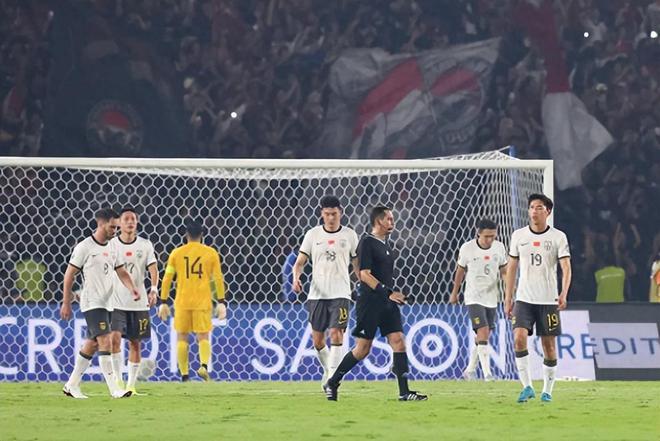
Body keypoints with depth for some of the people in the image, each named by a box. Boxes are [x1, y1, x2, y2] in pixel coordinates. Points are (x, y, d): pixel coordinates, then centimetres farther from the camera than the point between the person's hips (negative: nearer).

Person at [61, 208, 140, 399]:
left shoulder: (112, 247, 11)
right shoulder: (85, 247, -10)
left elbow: (121, 272, 12)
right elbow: (69, 274, -6)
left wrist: (132, 288, -9)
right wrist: (66, 303, -6)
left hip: (106, 303, 8)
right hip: (92, 303, -8)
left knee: (92, 344, 11)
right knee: (105, 342, -16)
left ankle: (72, 385, 21)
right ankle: (114, 389, -18)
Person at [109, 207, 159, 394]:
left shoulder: (145, 245, 3)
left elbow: (153, 268, -4)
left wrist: (154, 289, -21)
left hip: (138, 303, 1)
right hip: (115, 301, -1)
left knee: (135, 343, 5)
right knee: (114, 338, -17)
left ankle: (131, 384, 13)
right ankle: (118, 380, -8)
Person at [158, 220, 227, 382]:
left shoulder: (177, 253, 2)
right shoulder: (211, 253, 2)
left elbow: (167, 278, 2)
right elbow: (218, 279, 1)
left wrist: (163, 302, 7)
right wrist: (221, 302, 6)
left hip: (182, 302, 0)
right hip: (203, 302, 0)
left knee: (182, 337, 9)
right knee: (203, 337, 5)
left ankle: (184, 374, 5)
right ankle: (204, 365, -20)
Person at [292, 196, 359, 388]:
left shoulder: (349, 235, 4)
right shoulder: (313, 234, 4)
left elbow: (357, 264, 12)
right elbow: (300, 262, 5)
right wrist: (296, 278, -16)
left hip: (340, 293, -2)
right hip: (317, 293, 2)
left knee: (336, 333, -17)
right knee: (317, 339, 6)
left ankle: (332, 376, -16)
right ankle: (328, 369, 30)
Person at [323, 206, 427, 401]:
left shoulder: (385, 244, 15)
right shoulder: (367, 242, -11)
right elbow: (365, 275, -17)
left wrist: (395, 294, 20)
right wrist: (388, 292, -22)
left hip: (387, 303, 8)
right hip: (369, 302, -8)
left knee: (398, 341, -4)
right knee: (363, 348, -2)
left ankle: (404, 392, -6)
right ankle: (332, 383, 13)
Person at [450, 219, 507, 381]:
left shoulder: (499, 247, -3)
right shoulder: (467, 248, -10)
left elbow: (504, 270, 9)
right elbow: (460, 270, 4)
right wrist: (454, 293, 13)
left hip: (491, 298, 4)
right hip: (474, 297, -4)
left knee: (483, 337, 10)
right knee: (483, 333, -17)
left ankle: (470, 369, 25)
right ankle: (487, 373, -20)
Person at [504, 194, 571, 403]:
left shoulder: (558, 237, -1)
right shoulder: (518, 236, 6)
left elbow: (566, 268, -7)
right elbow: (511, 268, 12)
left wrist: (564, 294, -23)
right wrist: (508, 299, 8)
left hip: (549, 300, -1)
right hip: (524, 299, 1)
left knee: (549, 345, 1)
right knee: (519, 338, -17)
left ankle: (547, 391, 13)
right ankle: (527, 386, -12)